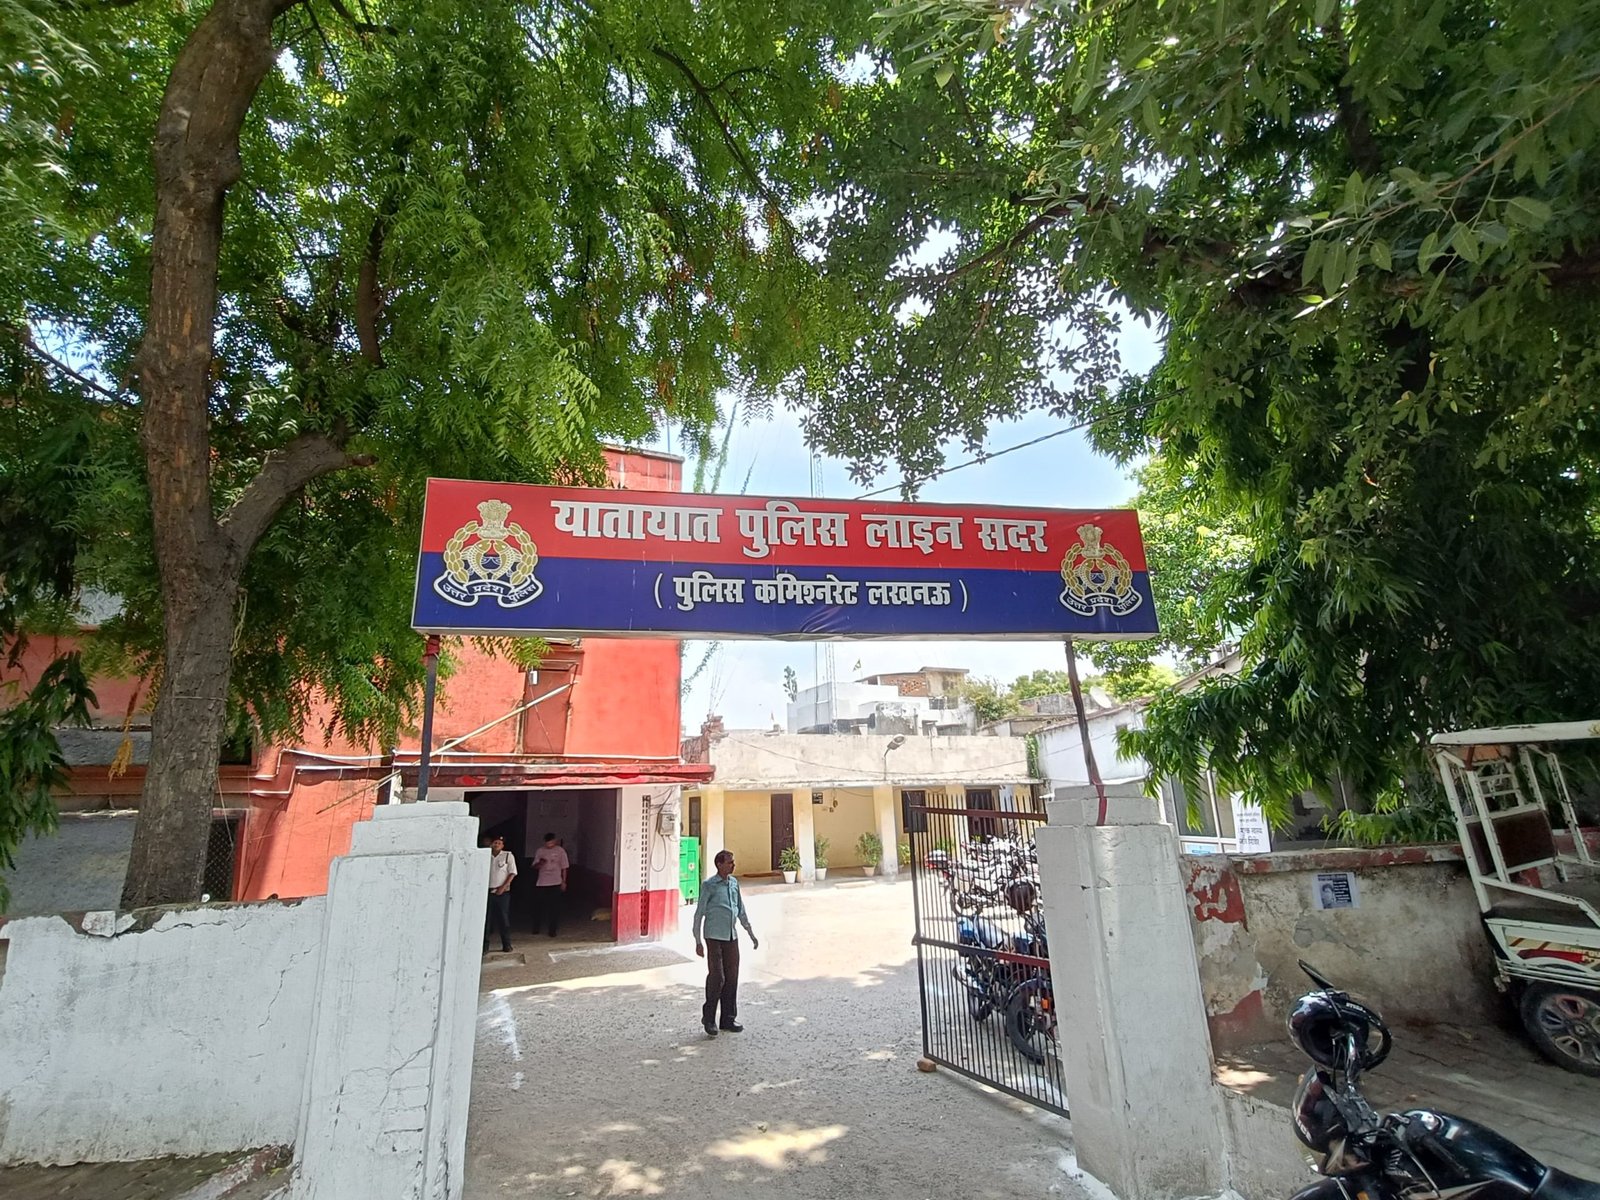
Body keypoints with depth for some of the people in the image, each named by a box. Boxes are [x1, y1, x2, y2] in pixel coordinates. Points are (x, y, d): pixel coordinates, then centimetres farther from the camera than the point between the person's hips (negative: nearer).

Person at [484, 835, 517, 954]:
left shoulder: (508, 856, -1)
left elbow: (512, 873, -2)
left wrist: (503, 887, -10)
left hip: (502, 892, -2)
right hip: (487, 891, 2)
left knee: (503, 918, 3)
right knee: (485, 918, 1)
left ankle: (506, 944, 13)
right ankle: (484, 946, 9)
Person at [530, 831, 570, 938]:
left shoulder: (560, 851, 0)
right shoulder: (540, 851, 2)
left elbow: (564, 868, 3)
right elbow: (535, 867, 2)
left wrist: (563, 881, 0)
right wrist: (540, 863, -20)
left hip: (555, 883, -1)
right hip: (541, 883, 1)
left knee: (554, 907, 0)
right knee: (538, 906, 6)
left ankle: (552, 930, 9)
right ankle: (536, 928, 24)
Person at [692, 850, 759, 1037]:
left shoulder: (734, 883, 9)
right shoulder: (709, 885, -8)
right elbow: (699, 914, -6)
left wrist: (751, 934, 17)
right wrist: (698, 942, -8)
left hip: (732, 937, 6)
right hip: (714, 937, -6)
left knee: (732, 978, 7)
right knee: (717, 977, -5)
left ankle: (728, 1019, 18)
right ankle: (709, 1018, 14)